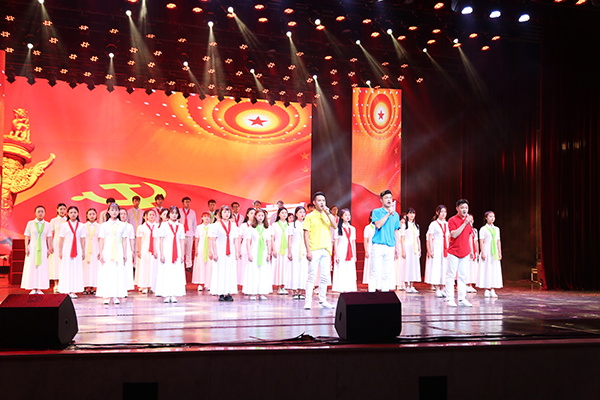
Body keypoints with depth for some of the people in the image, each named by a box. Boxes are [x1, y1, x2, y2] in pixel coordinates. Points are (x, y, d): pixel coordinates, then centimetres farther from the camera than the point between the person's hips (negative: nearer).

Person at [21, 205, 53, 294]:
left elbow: (49, 238, 5)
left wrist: (49, 249, 1)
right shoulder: (30, 223, 2)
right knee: (31, 268, -1)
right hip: (32, 247, -1)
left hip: (43, 248, 1)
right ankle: (33, 289, 4)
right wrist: (26, 248, -4)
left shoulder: (47, 225, 4)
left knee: (42, 268, 0)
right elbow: (27, 237, 3)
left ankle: (39, 289, 5)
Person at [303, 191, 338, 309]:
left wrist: (328, 213, -9)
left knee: (325, 276, 6)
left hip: (326, 250, 5)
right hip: (314, 250, -4)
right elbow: (306, 234, -3)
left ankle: (322, 300, 15)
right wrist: (308, 250, -11)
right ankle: (308, 301, -3)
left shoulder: (327, 216, 14)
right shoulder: (310, 216, 1)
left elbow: (335, 226, -2)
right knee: (312, 275, -7)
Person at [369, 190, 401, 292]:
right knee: (375, 272, -8)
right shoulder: (377, 212, 4)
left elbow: (396, 232, 17)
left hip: (390, 247, 4)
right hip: (378, 246, -4)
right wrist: (388, 213, -13)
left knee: (387, 273, 3)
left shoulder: (396, 214, 15)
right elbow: (378, 225, -12)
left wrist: (397, 248, 12)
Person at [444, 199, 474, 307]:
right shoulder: (452, 220, -7)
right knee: (451, 275, -2)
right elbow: (454, 234, -19)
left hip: (465, 253, 6)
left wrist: (471, 250, 19)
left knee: (463, 276, 6)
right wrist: (465, 223, -21)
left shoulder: (469, 220, 11)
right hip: (454, 252, -5)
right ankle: (449, 299, 1)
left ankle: (462, 299, 9)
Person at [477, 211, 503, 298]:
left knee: (495, 270, 1)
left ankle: (492, 290, 5)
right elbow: (481, 241, -5)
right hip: (487, 251, -5)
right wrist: (482, 252, -12)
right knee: (486, 270, -5)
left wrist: (500, 253, 10)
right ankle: (486, 290, -1)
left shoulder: (497, 229, 14)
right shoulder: (483, 229, -1)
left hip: (494, 252, 5)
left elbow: (498, 241, 14)